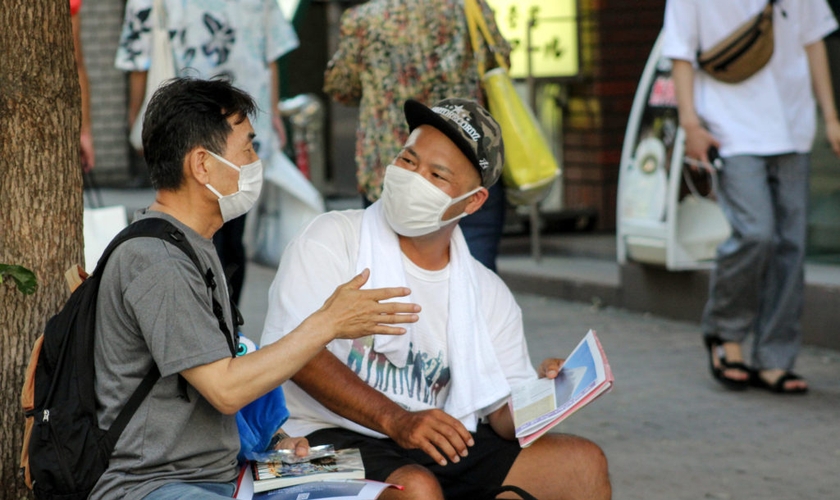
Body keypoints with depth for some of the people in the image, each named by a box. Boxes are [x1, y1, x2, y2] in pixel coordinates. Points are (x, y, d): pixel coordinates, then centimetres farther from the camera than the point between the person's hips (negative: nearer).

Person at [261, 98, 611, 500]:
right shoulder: (332, 239, -2)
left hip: (446, 447, 5)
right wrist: (395, 420, -24)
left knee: (583, 464, -10)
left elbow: (504, 414, 9)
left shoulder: (489, 295, 12)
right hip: (333, 439, -5)